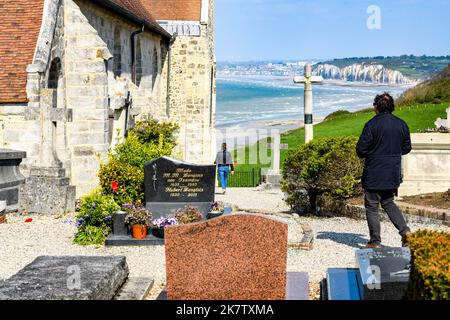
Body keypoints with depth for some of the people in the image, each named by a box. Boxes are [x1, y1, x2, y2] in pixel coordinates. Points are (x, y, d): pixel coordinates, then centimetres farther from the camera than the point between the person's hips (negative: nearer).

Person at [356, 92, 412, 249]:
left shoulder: (372, 124, -14)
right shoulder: (402, 124, 2)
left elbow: (361, 149, -14)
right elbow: (407, 148, 11)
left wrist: (365, 155, 8)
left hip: (374, 174, -5)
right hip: (393, 174, 5)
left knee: (372, 206, 6)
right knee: (388, 203, 21)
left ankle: (375, 241, 7)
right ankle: (405, 230, 5)